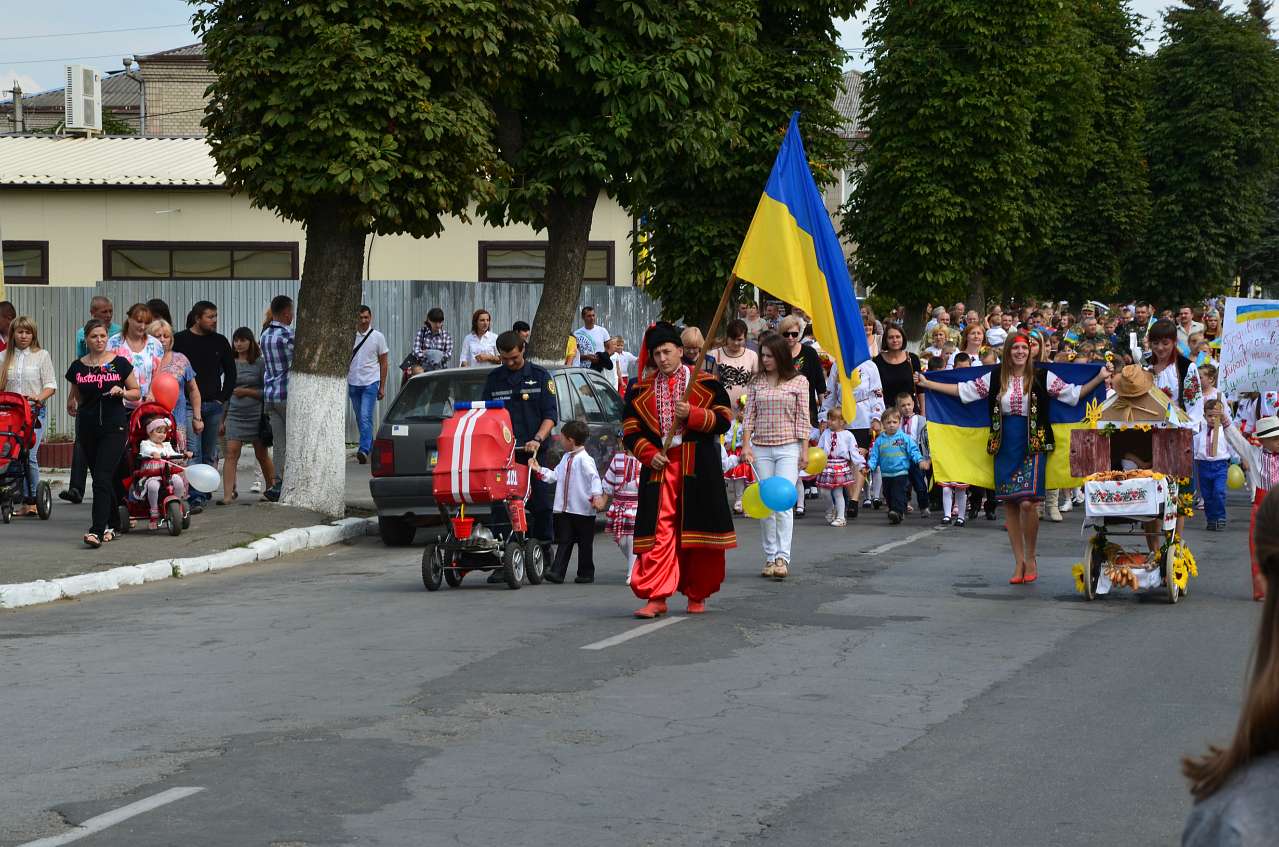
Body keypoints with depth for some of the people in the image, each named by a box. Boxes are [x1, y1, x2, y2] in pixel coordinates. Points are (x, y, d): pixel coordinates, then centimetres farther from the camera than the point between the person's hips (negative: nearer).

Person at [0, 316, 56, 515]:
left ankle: (32, 500, -8)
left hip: (35, 411, -3)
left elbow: (51, 385, 2)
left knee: (29, 455, -15)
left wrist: (39, 397, -17)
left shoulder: (42, 355, 6)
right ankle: (26, 501, 4)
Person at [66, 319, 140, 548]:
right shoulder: (78, 367, 7)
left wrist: (121, 392, -11)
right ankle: (113, 525, 26)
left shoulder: (119, 363, 0)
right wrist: (73, 403, 3)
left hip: (114, 428, -4)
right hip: (87, 428, 4)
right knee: (103, 479, 11)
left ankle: (97, 530, -20)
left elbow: (136, 393, 6)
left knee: (102, 478, -15)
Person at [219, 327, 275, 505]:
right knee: (231, 453, -11)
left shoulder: (260, 364, -3)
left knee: (262, 455, 10)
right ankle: (228, 494, -16)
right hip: (235, 415, 3)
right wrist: (223, 420, 15)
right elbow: (227, 392, 15)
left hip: (256, 415, -3)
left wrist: (246, 392, -15)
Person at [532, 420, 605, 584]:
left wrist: (597, 495, -30)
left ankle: (586, 573, 13)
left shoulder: (584, 459, -13)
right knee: (563, 542, 2)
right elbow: (556, 475, 22)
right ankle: (557, 572, -4)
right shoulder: (566, 458, 14)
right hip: (564, 509, 7)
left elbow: (595, 477, -19)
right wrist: (539, 470, 18)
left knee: (585, 543, 5)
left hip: (583, 510, -7)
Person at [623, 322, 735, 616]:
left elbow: (723, 420, -1)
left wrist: (692, 414, -16)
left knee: (697, 532, 1)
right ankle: (656, 597, -7)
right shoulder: (642, 390, 11)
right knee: (658, 532, -6)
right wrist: (649, 453, -6)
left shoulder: (705, 383, 4)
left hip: (698, 468, -1)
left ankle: (697, 595, 14)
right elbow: (630, 430, 11)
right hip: (659, 466, 1)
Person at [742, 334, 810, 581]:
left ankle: (782, 558, -16)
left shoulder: (798, 382, 1)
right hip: (761, 448, 3)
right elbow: (749, 415, 8)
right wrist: (746, 445, -1)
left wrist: (804, 450, -3)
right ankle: (770, 558, 9)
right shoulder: (756, 382, 9)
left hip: (788, 447, -3)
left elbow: (803, 418, 1)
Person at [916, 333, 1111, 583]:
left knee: (1027, 502, -15)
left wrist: (1099, 379, -7)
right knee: (1009, 505, 4)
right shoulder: (995, 378, 8)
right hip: (1005, 447, 3)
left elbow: (1074, 393, 3)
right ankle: (1020, 562, 15)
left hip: (1033, 447, -3)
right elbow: (964, 390, 12)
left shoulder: (1042, 377, 1)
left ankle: (1030, 557, 5)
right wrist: (927, 384, 11)